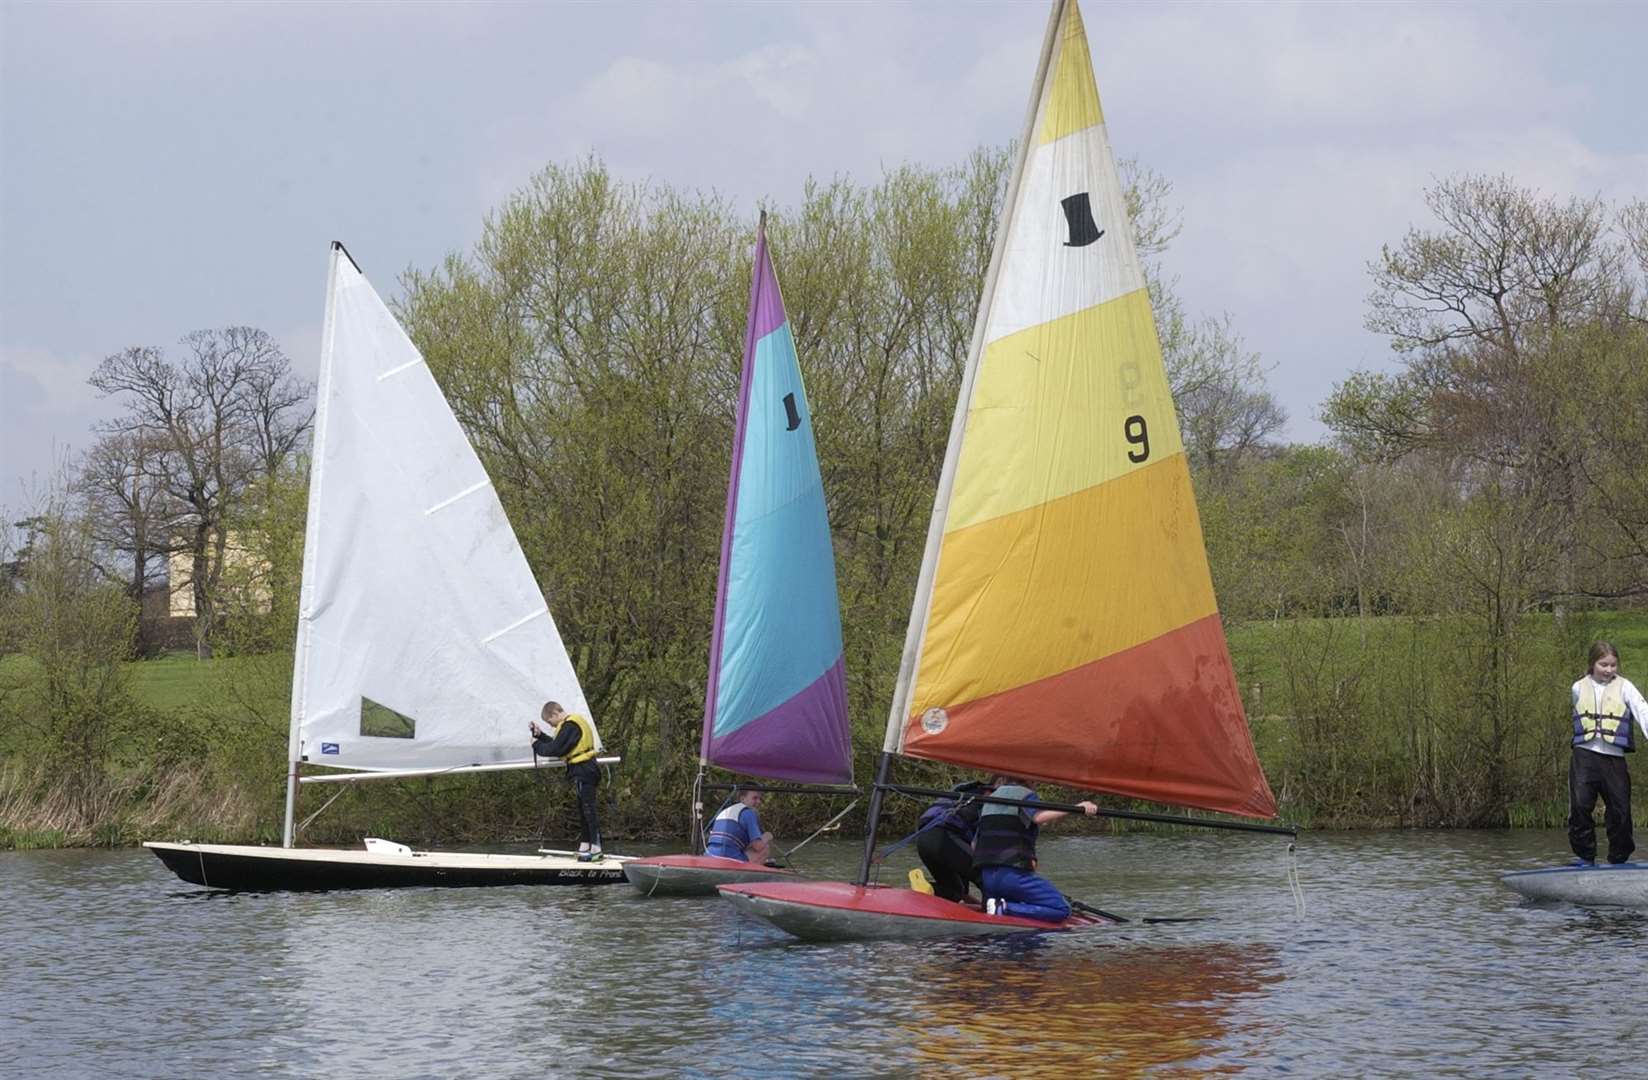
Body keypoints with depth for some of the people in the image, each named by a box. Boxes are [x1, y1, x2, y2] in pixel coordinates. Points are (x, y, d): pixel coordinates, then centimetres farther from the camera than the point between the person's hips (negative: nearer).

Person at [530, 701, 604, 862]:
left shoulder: (569, 726, -15)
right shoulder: (574, 722, 18)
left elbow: (556, 750, -17)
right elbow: (556, 745, 22)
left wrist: (537, 745, -3)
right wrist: (539, 735, 15)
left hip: (582, 770, -11)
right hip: (586, 770, 11)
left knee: (588, 809, -10)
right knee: (584, 809, 14)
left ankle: (596, 849, -11)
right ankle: (584, 846, 20)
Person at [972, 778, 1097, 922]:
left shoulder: (990, 799, 21)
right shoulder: (1024, 794, -2)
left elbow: (974, 845, 23)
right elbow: (1039, 816, -25)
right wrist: (1078, 807, -29)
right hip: (1013, 874, -8)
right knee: (1062, 910, -11)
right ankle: (1004, 909, -21)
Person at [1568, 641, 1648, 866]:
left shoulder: (1624, 687, 2)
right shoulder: (1579, 688, 10)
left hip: (1614, 757, -1)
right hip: (1584, 756, 1)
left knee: (1620, 811, 1)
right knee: (1580, 805, -13)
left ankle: (1619, 861, 15)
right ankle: (1586, 857, -2)